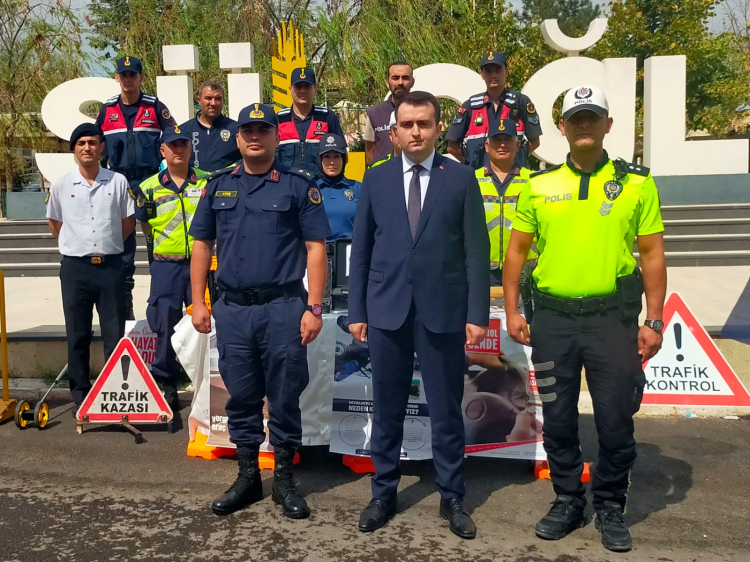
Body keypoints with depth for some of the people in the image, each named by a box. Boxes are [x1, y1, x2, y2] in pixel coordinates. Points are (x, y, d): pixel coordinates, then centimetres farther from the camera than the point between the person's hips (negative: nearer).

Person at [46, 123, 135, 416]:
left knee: (116, 334, 4)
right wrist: (76, 246, 11)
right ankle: (80, 396, 17)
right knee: (78, 336, 7)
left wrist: (108, 244, 8)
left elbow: (129, 222, 9)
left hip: (111, 266, 0)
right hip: (75, 268, 1)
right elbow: (55, 224, 14)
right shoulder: (61, 185, 2)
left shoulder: (118, 182, 1)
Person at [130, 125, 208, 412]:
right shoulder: (150, 187, 5)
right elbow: (147, 228, 14)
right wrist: (140, 207, 4)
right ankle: (165, 383, 14)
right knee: (166, 324, 1)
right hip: (166, 265, 0)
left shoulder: (208, 181, 5)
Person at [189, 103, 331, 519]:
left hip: (283, 307, -3)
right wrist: (198, 303, 5)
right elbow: (201, 244, 12)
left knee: (284, 398, 5)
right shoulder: (218, 185, 11)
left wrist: (313, 308, -9)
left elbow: (315, 248, -3)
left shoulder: (298, 185, 1)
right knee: (241, 397, 12)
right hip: (231, 309, 3)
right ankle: (247, 476, 26)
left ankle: (284, 478, 21)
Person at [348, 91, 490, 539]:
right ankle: (384, 493, 27)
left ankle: (452, 497, 25)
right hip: (386, 310, 2)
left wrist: (477, 314, -6)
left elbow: (476, 251, -1)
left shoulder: (461, 179, 2)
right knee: (387, 408, 11)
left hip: (443, 311, -1)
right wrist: (357, 310, 4)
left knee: (447, 410, 8)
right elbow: (361, 248, 7)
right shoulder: (376, 178, 7)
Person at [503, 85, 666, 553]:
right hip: (552, 317, 2)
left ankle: (611, 507, 25)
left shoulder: (636, 183, 2)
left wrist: (654, 322, -3)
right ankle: (568, 501, 29)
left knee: (615, 419, 4)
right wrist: (512, 312, 3)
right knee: (558, 418, 11)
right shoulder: (540, 186, 6)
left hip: (613, 317, -1)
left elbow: (652, 254, 2)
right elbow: (517, 251, 9)